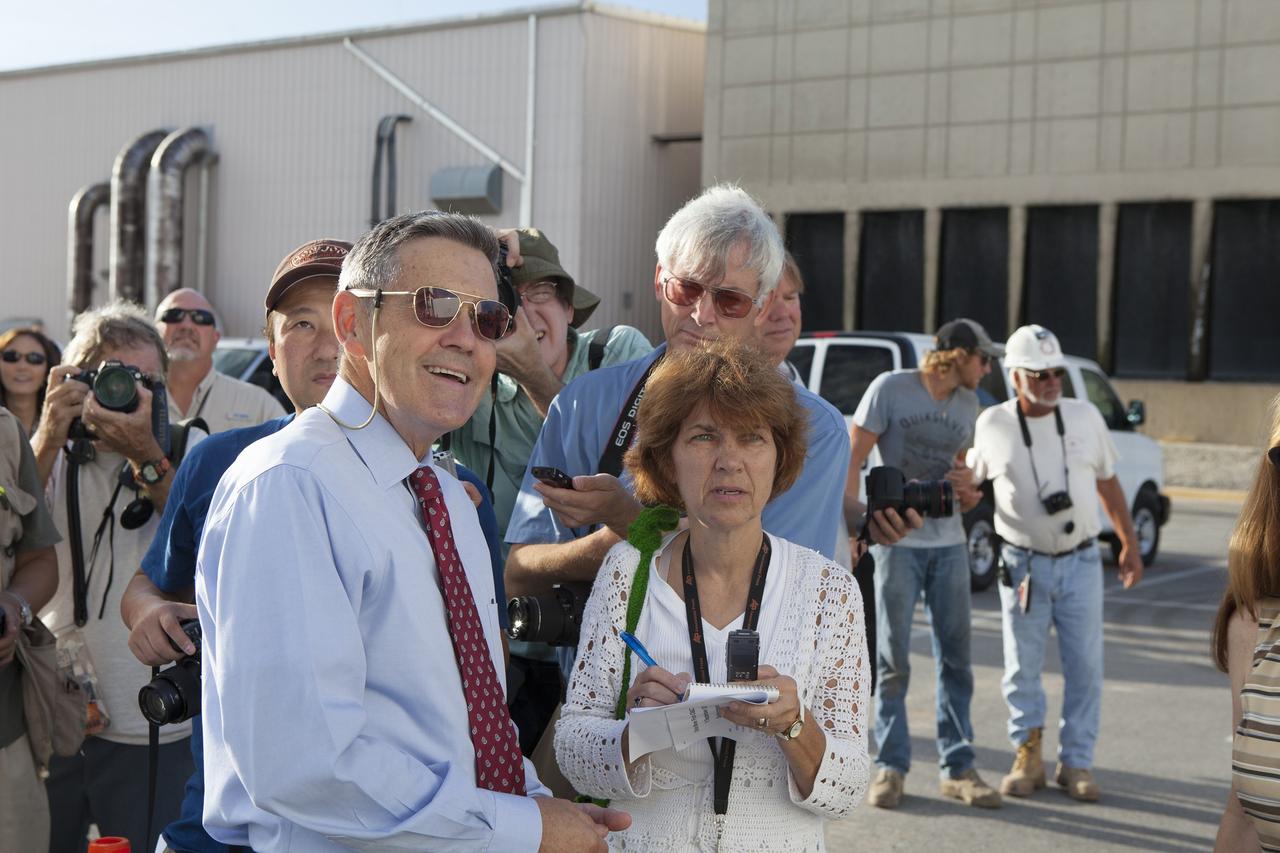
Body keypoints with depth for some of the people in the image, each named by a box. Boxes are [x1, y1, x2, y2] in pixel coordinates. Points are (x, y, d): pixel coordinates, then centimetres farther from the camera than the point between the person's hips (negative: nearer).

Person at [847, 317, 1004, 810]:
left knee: (955, 657, 6)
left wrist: (968, 492, 2)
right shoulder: (891, 389, -6)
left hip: (949, 543, 5)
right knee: (892, 660, 0)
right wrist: (854, 522, -15)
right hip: (897, 542, -5)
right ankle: (890, 768, 10)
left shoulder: (968, 405, 11)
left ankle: (957, 769, 15)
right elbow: (852, 459, -7)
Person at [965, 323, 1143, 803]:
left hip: (1080, 562, 1)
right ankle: (1028, 758, 18)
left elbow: (1108, 484, 10)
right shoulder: (992, 425, -3)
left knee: (1085, 666, 2)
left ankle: (1076, 764, 13)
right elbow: (965, 484, 8)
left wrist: (1130, 545, 10)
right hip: (1023, 565, -1)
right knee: (1022, 668, 3)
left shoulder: (1085, 418, 1)